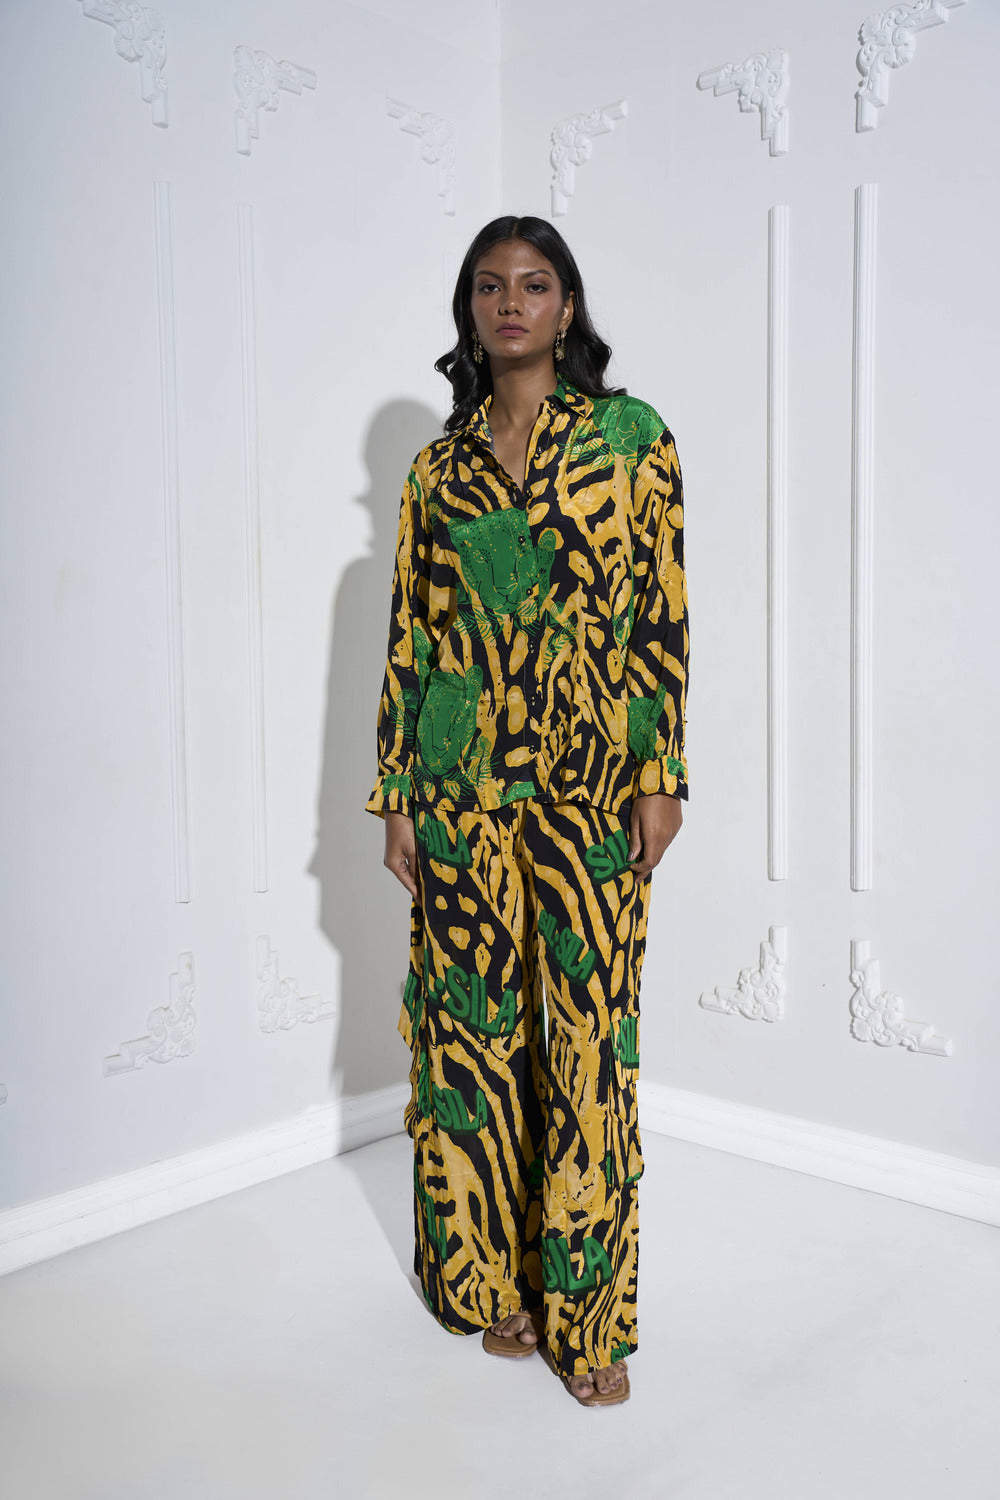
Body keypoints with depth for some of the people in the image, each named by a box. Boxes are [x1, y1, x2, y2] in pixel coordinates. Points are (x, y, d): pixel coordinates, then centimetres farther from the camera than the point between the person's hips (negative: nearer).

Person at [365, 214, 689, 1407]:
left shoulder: (630, 436, 3)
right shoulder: (438, 466, 9)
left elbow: (662, 613, -1)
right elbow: (409, 636, 8)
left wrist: (660, 773, -7)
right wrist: (396, 794, 4)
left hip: (590, 779, -2)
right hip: (463, 780, 3)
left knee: (590, 1026, 1)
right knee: (473, 1019, 8)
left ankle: (584, 1308, 17)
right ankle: (492, 1277, 27)